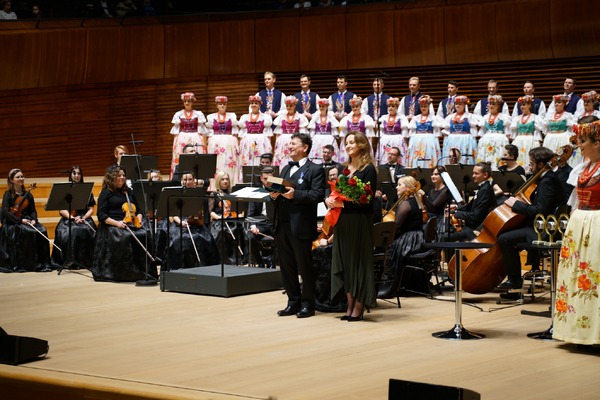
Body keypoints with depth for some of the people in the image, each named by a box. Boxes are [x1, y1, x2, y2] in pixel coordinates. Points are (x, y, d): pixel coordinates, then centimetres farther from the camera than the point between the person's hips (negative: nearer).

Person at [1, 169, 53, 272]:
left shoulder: (28, 194, 15)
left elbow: (33, 210, 12)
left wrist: (34, 220, -10)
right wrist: (20, 220, -20)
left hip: (27, 220, 4)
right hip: (12, 223, -4)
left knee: (42, 231, -26)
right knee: (27, 232, -34)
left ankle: (41, 263, -22)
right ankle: (23, 265, -28)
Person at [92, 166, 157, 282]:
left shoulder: (129, 192, 21)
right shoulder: (106, 193, 4)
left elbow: (138, 210, 25)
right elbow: (101, 215, -4)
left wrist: (138, 219, 1)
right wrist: (116, 223, -18)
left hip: (131, 224, 5)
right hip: (112, 226, -5)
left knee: (144, 235, -26)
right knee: (125, 237, -37)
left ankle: (146, 271, -24)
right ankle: (126, 272, -31)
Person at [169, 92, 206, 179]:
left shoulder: (199, 114, 6)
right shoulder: (178, 114, 10)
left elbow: (201, 131, 4)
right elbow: (175, 131, 10)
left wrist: (203, 143, -4)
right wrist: (175, 142, 2)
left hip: (196, 140, -1)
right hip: (181, 140, 1)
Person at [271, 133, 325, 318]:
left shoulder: (315, 170, -3)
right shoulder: (285, 169, 21)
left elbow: (318, 194, -14)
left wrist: (295, 194, -23)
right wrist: (274, 194, 1)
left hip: (301, 225, -7)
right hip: (282, 224, 7)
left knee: (304, 266, 1)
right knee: (286, 266, 10)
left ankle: (307, 304, 9)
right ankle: (293, 302, 18)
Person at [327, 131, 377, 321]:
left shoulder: (368, 169, -7)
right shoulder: (344, 168, 13)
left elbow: (367, 200, -15)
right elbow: (335, 192, 16)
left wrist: (343, 203, -21)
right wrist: (329, 200, -6)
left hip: (359, 222, -7)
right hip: (342, 222, 7)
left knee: (359, 261, -1)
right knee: (344, 261, 7)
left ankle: (359, 307, 5)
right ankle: (350, 305, 14)